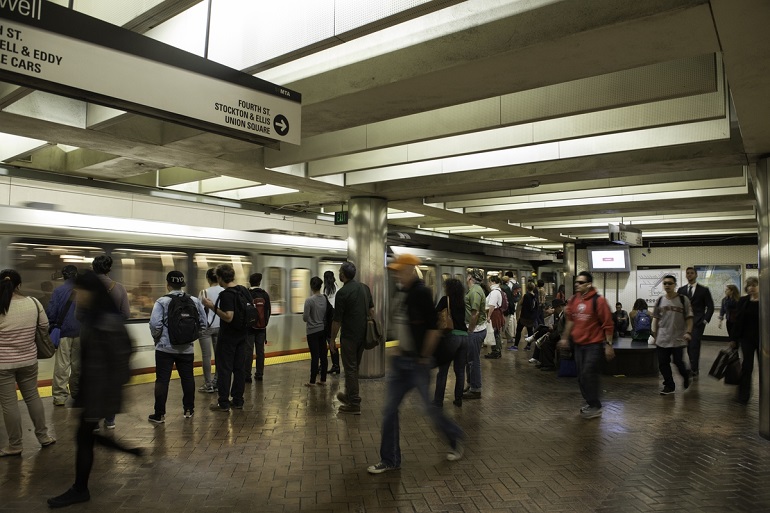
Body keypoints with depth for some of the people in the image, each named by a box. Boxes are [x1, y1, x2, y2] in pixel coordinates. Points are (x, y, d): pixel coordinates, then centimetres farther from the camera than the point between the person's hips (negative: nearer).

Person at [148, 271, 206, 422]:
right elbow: (202, 323, 2)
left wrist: (157, 337, 2)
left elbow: (155, 324, -17)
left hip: (165, 348, -3)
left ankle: (159, 414, 9)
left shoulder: (162, 301, -10)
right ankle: (189, 409, 23)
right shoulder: (194, 301, 1)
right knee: (187, 378, 14)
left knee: (162, 380, 4)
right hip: (187, 348, 3)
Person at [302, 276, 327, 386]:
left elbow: (305, 318, -14)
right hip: (323, 330, 4)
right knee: (323, 355, 9)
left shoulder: (309, 300, -16)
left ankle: (312, 381, 8)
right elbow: (327, 314, 3)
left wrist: (304, 314, 7)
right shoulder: (325, 299, -3)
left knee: (315, 356, 0)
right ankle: (323, 379, 16)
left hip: (313, 332, -4)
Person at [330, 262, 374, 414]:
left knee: (350, 369, 1)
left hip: (349, 336, -7)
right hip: (363, 334, 7)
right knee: (355, 367, 19)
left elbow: (337, 320, -14)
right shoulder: (365, 288, 6)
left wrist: (332, 339, -3)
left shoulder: (342, 293, -17)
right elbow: (371, 310, 12)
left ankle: (354, 404, 5)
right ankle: (349, 395, 34)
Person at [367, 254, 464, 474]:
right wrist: (400, 350, 14)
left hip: (418, 363, -8)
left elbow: (434, 328, -19)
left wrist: (424, 357, -14)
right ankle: (390, 459, 20)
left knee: (431, 407, 6)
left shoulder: (422, 292, -16)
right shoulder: (401, 292, 8)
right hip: (401, 360, 8)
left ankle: (455, 438, 33)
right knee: (390, 410, 8)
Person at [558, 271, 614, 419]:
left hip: (594, 345, -6)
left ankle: (595, 407, 7)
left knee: (588, 375, -7)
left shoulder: (598, 301, -14)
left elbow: (608, 325, -12)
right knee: (581, 376, 12)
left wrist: (608, 345, -12)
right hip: (578, 344, 6)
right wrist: (565, 338, 18)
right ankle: (589, 402, 29)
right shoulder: (573, 300, 4)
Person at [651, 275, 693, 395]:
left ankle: (686, 375, 34)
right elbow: (655, 318, 13)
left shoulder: (683, 299, -5)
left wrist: (688, 332, -15)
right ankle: (669, 385, 17)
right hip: (662, 339, 3)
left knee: (678, 362, 1)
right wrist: (654, 333, 10)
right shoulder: (660, 300, 5)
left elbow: (689, 318, -4)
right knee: (663, 363, 3)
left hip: (678, 339, -3)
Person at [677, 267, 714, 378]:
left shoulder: (704, 290, 3)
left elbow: (710, 307, 3)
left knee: (694, 345, -12)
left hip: (698, 323, -3)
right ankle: (695, 368, 19)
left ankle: (694, 370, -8)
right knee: (689, 346, 6)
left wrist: (705, 320, -6)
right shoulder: (681, 290, 11)